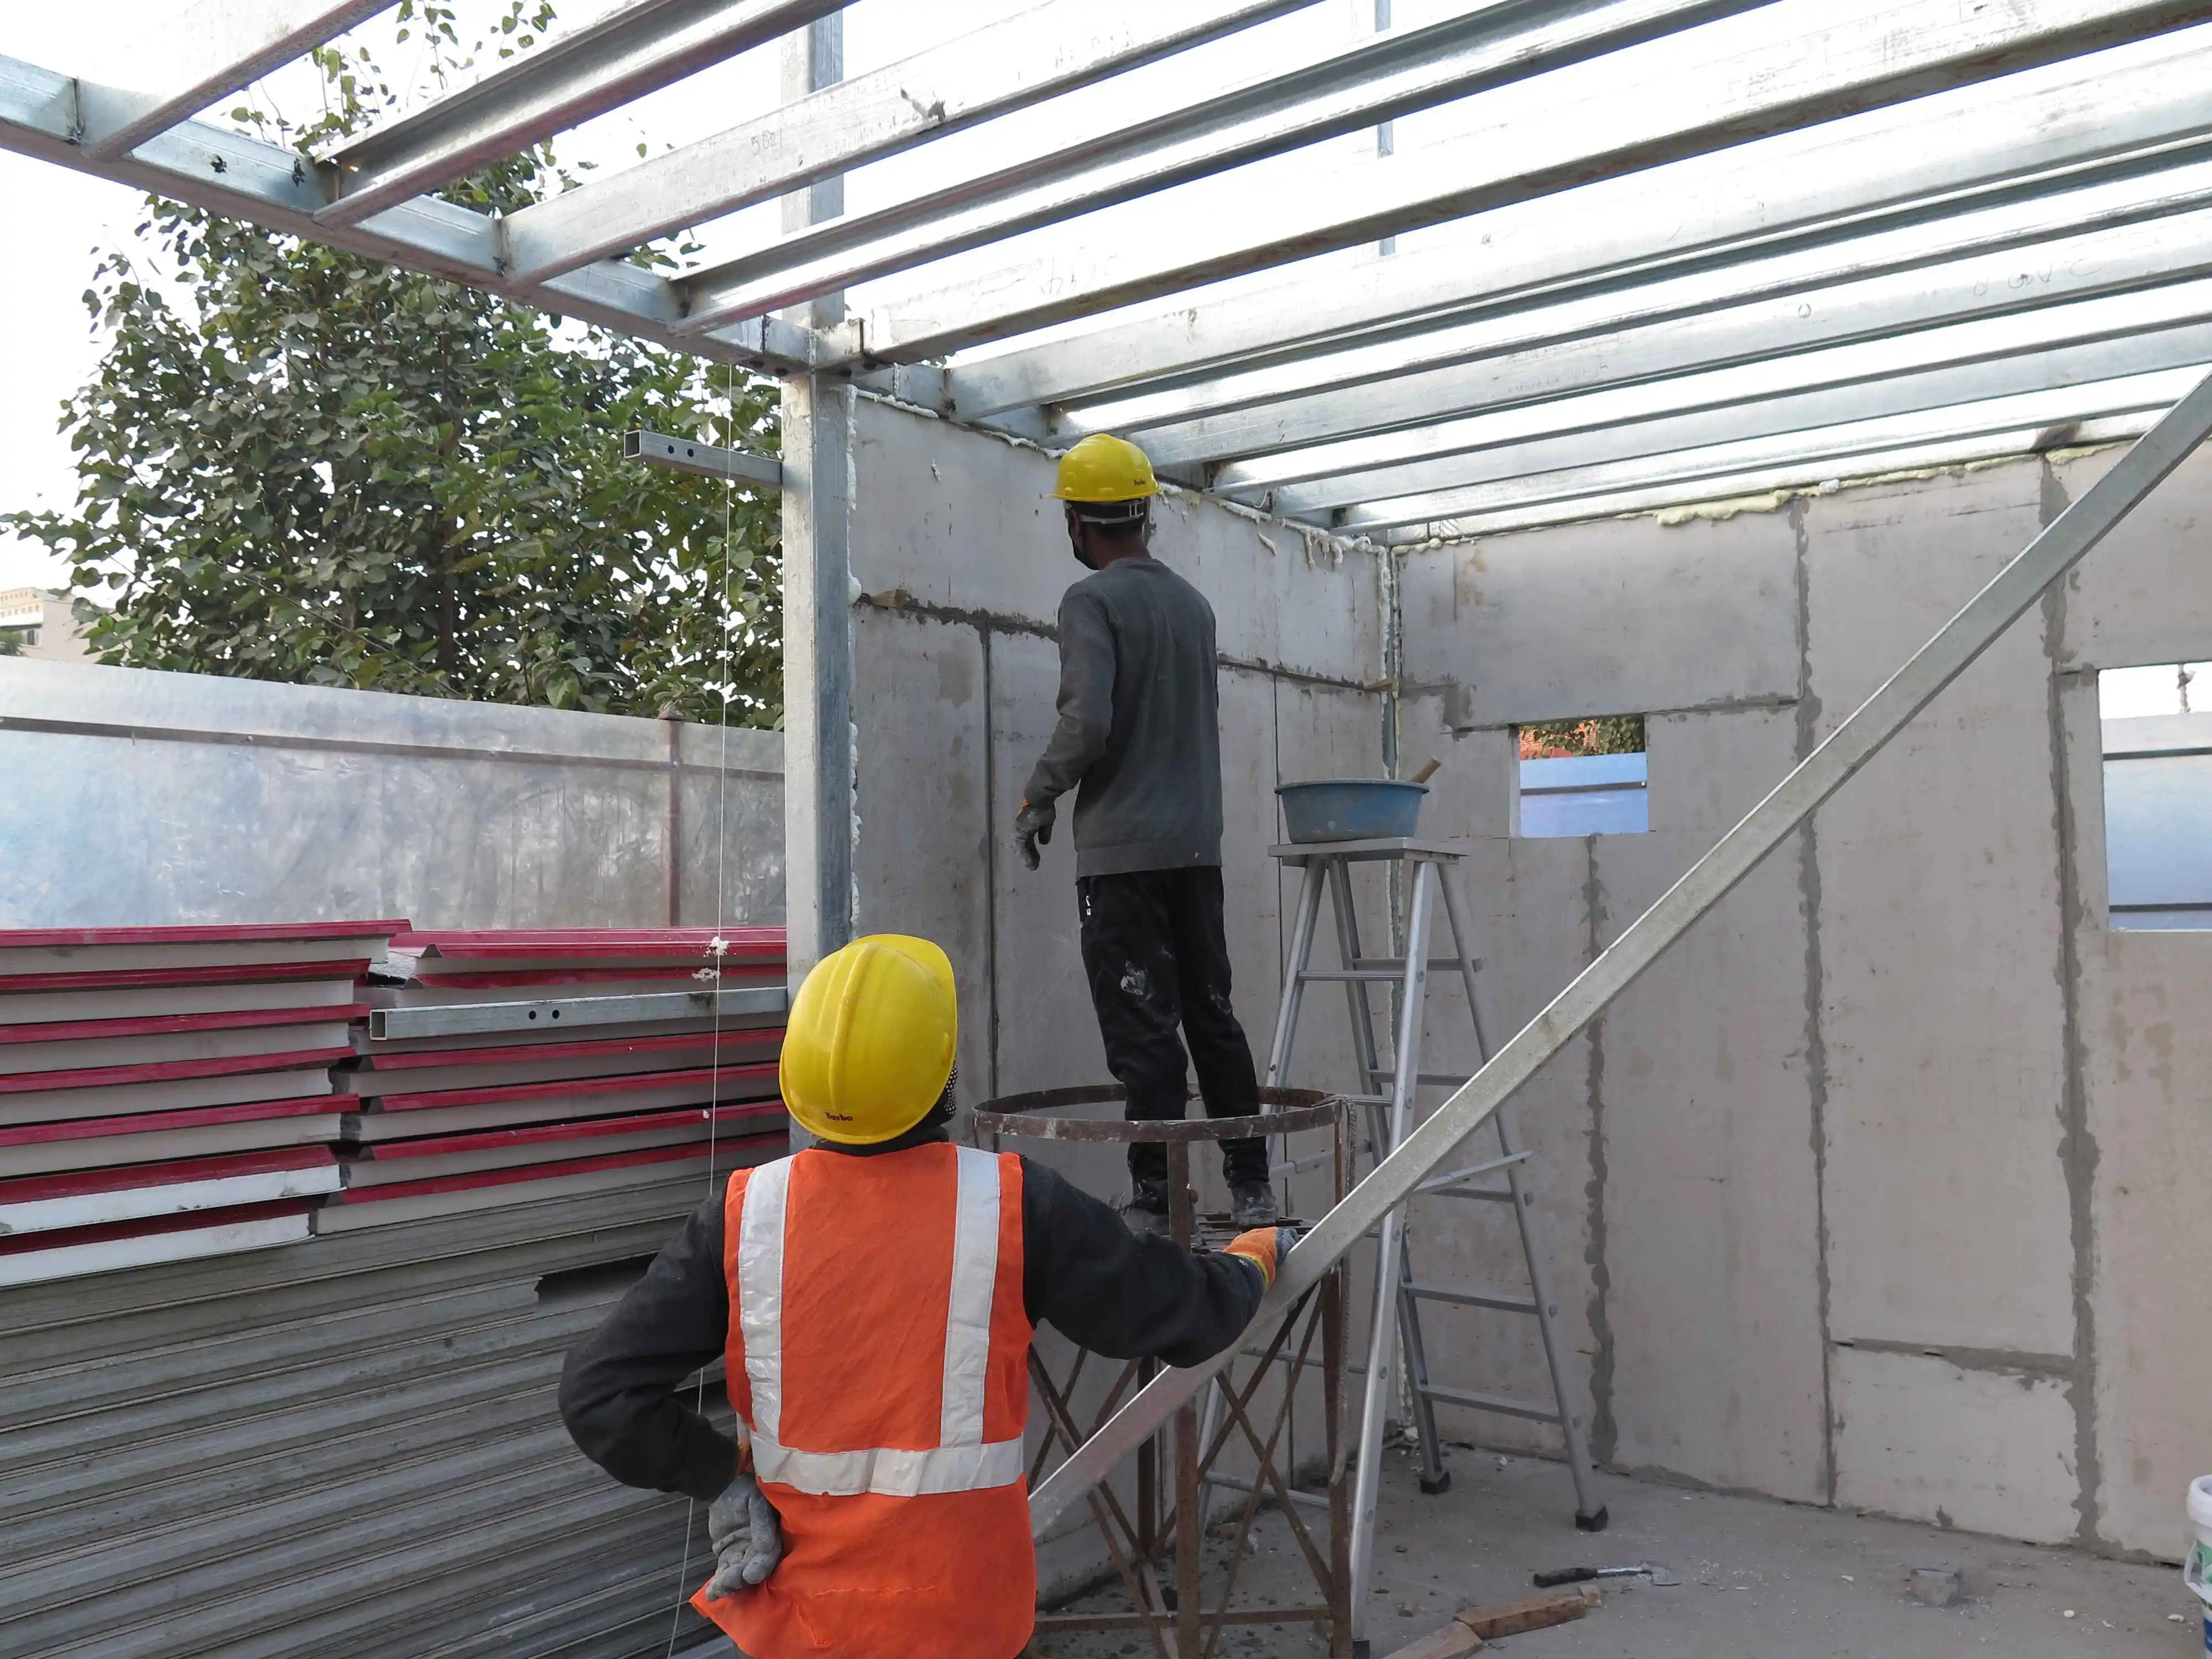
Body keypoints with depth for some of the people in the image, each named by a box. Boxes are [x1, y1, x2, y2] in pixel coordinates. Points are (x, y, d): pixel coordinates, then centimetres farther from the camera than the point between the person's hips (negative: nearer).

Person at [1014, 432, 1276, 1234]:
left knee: (1144, 1032, -3)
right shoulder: (1194, 602, 13)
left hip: (1122, 850, -7)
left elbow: (1087, 722, -20)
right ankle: (1251, 1187, 20)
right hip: (1198, 845, 7)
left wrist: (1037, 799, -5)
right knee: (1214, 1017, 14)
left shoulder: (1093, 601, -8)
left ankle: (1156, 1204, 1)